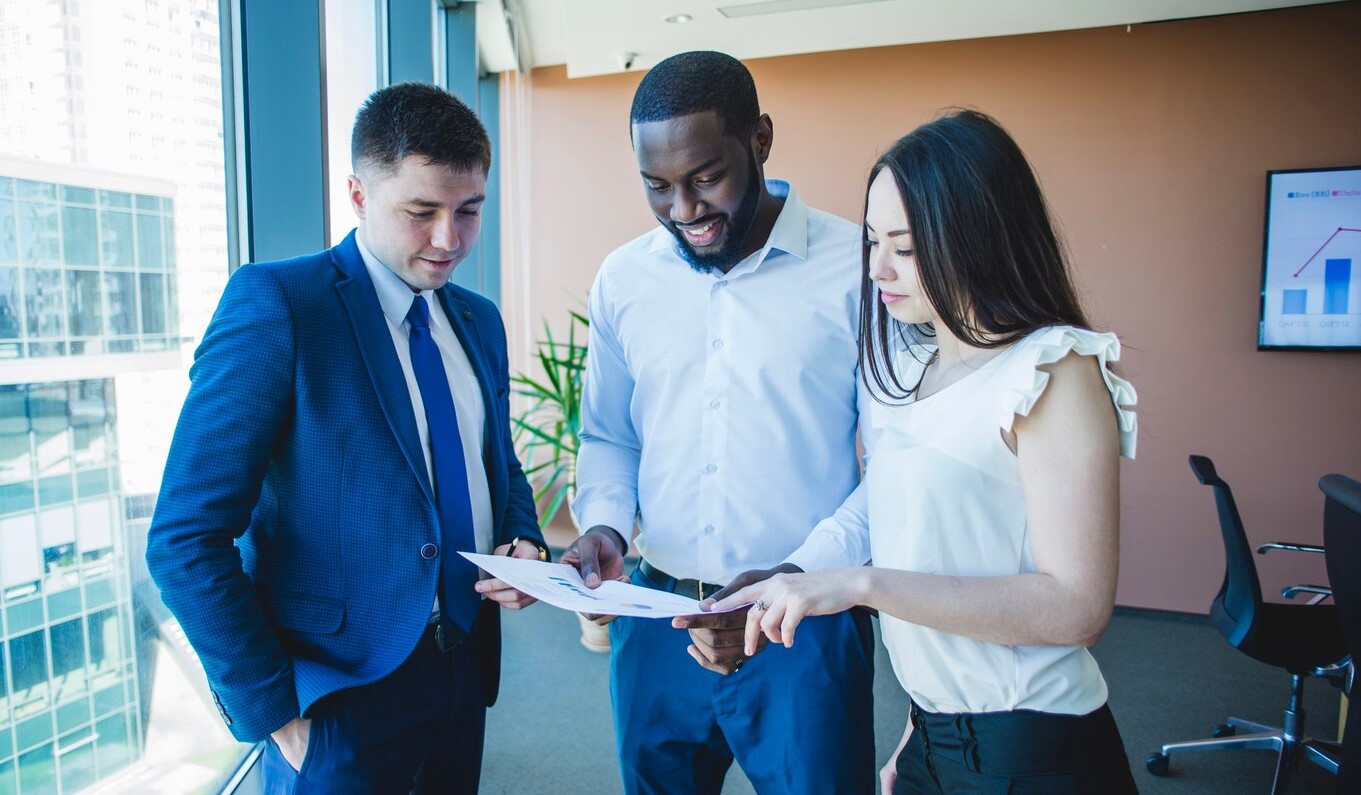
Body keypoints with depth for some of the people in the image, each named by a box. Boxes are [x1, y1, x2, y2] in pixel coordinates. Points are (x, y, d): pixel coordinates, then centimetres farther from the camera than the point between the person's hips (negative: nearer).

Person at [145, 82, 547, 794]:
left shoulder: (480, 321, 6)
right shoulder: (274, 302, -15)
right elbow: (185, 540, -17)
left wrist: (523, 542, -4)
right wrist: (274, 715, -15)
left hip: (465, 666, 7)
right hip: (339, 689, -6)